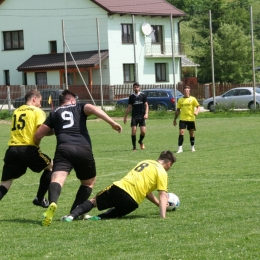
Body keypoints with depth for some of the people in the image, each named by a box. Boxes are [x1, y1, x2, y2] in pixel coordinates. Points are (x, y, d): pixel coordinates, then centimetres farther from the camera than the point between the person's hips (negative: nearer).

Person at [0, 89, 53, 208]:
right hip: (28, 149, -4)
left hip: (12, 149, 5)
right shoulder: (37, 111, 3)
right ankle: (39, 198, 24)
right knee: (50, 166, 24)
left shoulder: (16, 111, 22)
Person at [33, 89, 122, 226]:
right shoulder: (79, 108, 23)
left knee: (57, 179, -19)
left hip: (64, 149, 0)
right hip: (84, 150, 0)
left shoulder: (55, 113, 25)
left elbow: (38, 135, 22)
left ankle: (52, 203, -51)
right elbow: (93, 109, 0)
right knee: (89, 182, 23)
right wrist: (112, 123, -5)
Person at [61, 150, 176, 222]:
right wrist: (163, 216, -10)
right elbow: (163, 195, -6)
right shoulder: (162, 172, 6)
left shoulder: (145, 162, 27)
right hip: (131, 201, -4)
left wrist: (159, 204, 41)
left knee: (93, 201, 23)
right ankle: (100, 218, -8)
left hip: (118, 187, 4)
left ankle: (72, 215, -4)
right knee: (117, 212, 25)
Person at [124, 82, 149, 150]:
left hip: (142, 116, -1)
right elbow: (129, 107, 11)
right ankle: (134, 147, 1)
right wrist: (125, 116, 9)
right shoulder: (131, 97, 6)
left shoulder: (143, 96, 3)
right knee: (133, 131, -9)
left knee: (143, 131, -7)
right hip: (134, 116, 1)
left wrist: (146, 113, -14)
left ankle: (140, 141, 24)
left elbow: (146, 105, 1)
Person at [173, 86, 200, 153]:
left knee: (191, 133, 9)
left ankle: (192, 147, 26)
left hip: (191, 119, -1)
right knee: (181, 132, -12)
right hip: (182, 119, 1)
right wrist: (175, 119, 11)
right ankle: (180, 148, -12)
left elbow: (198, 107, -2)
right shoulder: (180, 100, 7)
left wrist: (197, 112, -25)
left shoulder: (192, 99, 1)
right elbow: (178, 110, 13)